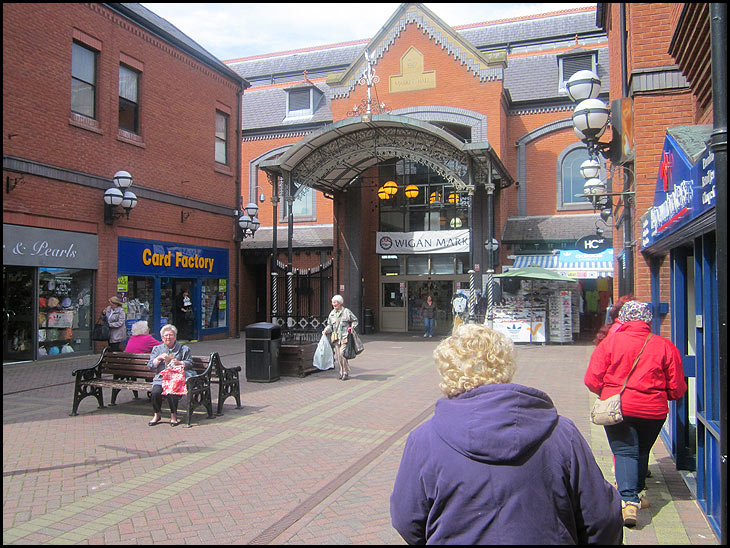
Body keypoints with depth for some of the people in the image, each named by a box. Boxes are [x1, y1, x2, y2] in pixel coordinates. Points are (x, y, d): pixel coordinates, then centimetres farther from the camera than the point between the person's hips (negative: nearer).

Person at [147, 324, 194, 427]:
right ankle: (156, 415, -4)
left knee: (172, 392, -33)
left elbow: (190, 363, 10)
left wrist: (179, 363, -8)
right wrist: (159, 358, -5)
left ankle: (173, 416, -12)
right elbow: (150, 365, 13)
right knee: (155, 392, -29)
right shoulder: (157, 349, 20)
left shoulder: (184, 349, 15)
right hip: (161, 378, 2)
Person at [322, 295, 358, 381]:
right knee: (337, 355, 3)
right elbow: (329, 325, 20)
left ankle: (346, 372, -2)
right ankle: (341, 372, 15)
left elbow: (355, 320, 9)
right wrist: (326, 330, 2)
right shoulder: (332, 313, 15)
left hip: (344, 336, -5)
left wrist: (352, 327, -6)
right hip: (335, 337, 5)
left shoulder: (346, 311, 1)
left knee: (342, 353, -15)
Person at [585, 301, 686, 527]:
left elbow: (592, 380, -6)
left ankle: (629, 500, -15)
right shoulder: (665, 346, -1)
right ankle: (638, 493, 37)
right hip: (654, 411, 3)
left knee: (624, 452, 1)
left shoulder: (610, 343, -5)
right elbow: (677, 389, 3)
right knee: (642, 451, 22)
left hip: (618, 407, -2)